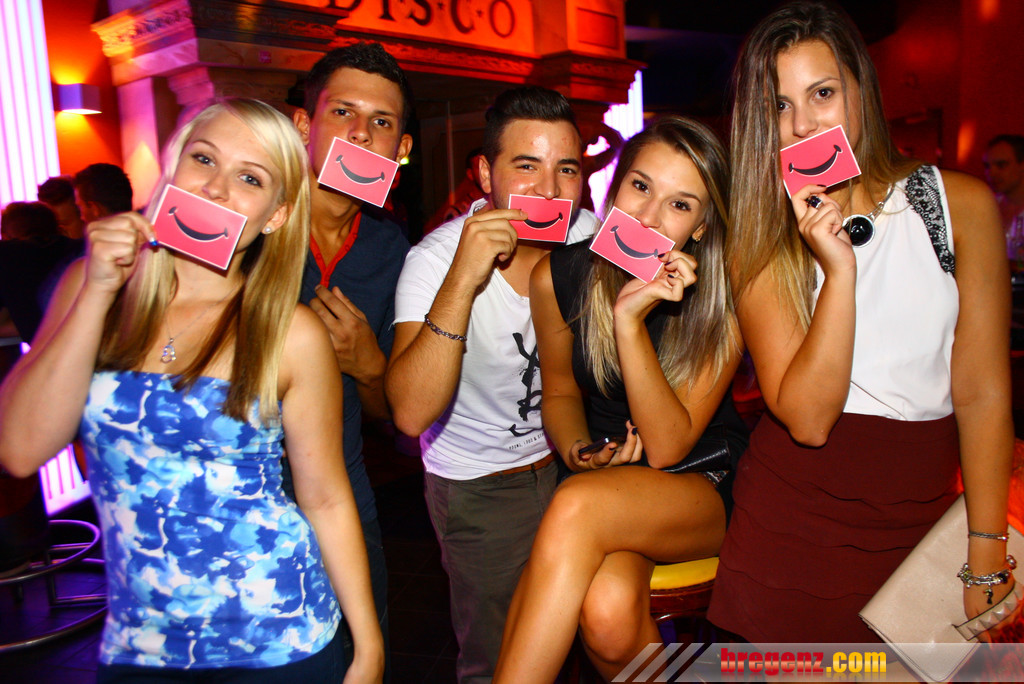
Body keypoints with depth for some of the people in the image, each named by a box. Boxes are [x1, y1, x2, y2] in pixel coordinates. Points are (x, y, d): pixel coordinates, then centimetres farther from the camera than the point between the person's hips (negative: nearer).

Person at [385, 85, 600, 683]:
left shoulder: (588, 234, -13)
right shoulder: (435, 259, -25)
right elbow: (411, 413, -37)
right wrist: (462, 279, -45)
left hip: (565, 455, 4)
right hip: (480, 488, -4)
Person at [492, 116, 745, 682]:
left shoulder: (722, 301, -16)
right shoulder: (559, 276, -8)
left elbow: (667, 446, -20)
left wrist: (630, 320, -31)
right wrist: (577, 449, -14)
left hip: (707, 487, -2)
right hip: (605, 477, 2)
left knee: (577, 507, -34)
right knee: (606, 609, -31)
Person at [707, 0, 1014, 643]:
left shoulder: (962, 204, -6)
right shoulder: (758, 244, -8)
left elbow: (982, 392, -4)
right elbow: (808, 419, -15)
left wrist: (986, 562, -5)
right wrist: (838, 270, -25)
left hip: (921, 515, 1)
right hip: (793, 512, -1)